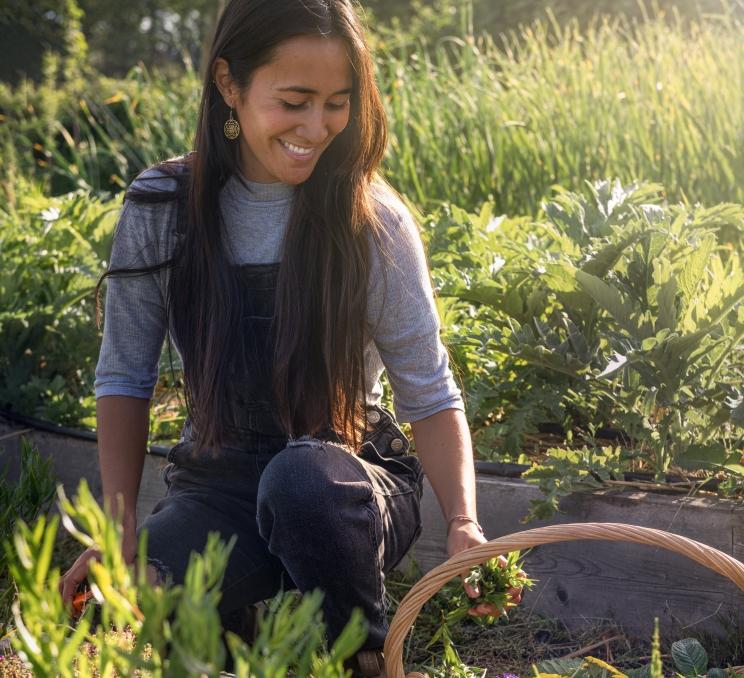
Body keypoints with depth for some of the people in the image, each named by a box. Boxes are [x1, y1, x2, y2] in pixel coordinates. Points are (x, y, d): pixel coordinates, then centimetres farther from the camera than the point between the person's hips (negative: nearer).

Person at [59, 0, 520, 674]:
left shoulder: (374, 223, -8)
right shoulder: (162, 208, -4)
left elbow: (430, 396, -5)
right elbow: (125, 378, 3)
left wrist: (464, 523, -22)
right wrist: (121, 527, -9)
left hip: (350, 479, -1)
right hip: (218, 488, 1)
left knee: (304, 477, -38)